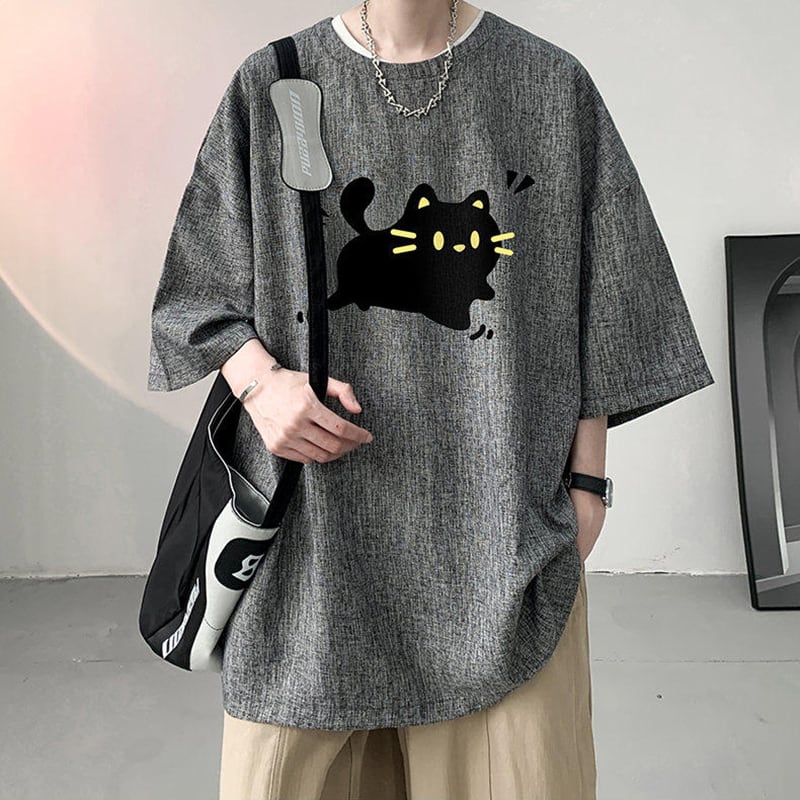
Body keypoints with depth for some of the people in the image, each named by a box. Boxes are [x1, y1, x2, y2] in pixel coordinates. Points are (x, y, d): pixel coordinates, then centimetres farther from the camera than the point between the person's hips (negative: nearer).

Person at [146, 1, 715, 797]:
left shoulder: (552, 84, 7)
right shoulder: (271, 86, 5)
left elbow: (590, 306, 7)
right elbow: (207, 284, 8)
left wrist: (586, 478, 3)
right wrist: (260, 382, -12)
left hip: (502, 509, 1)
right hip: (321, 500, 1)